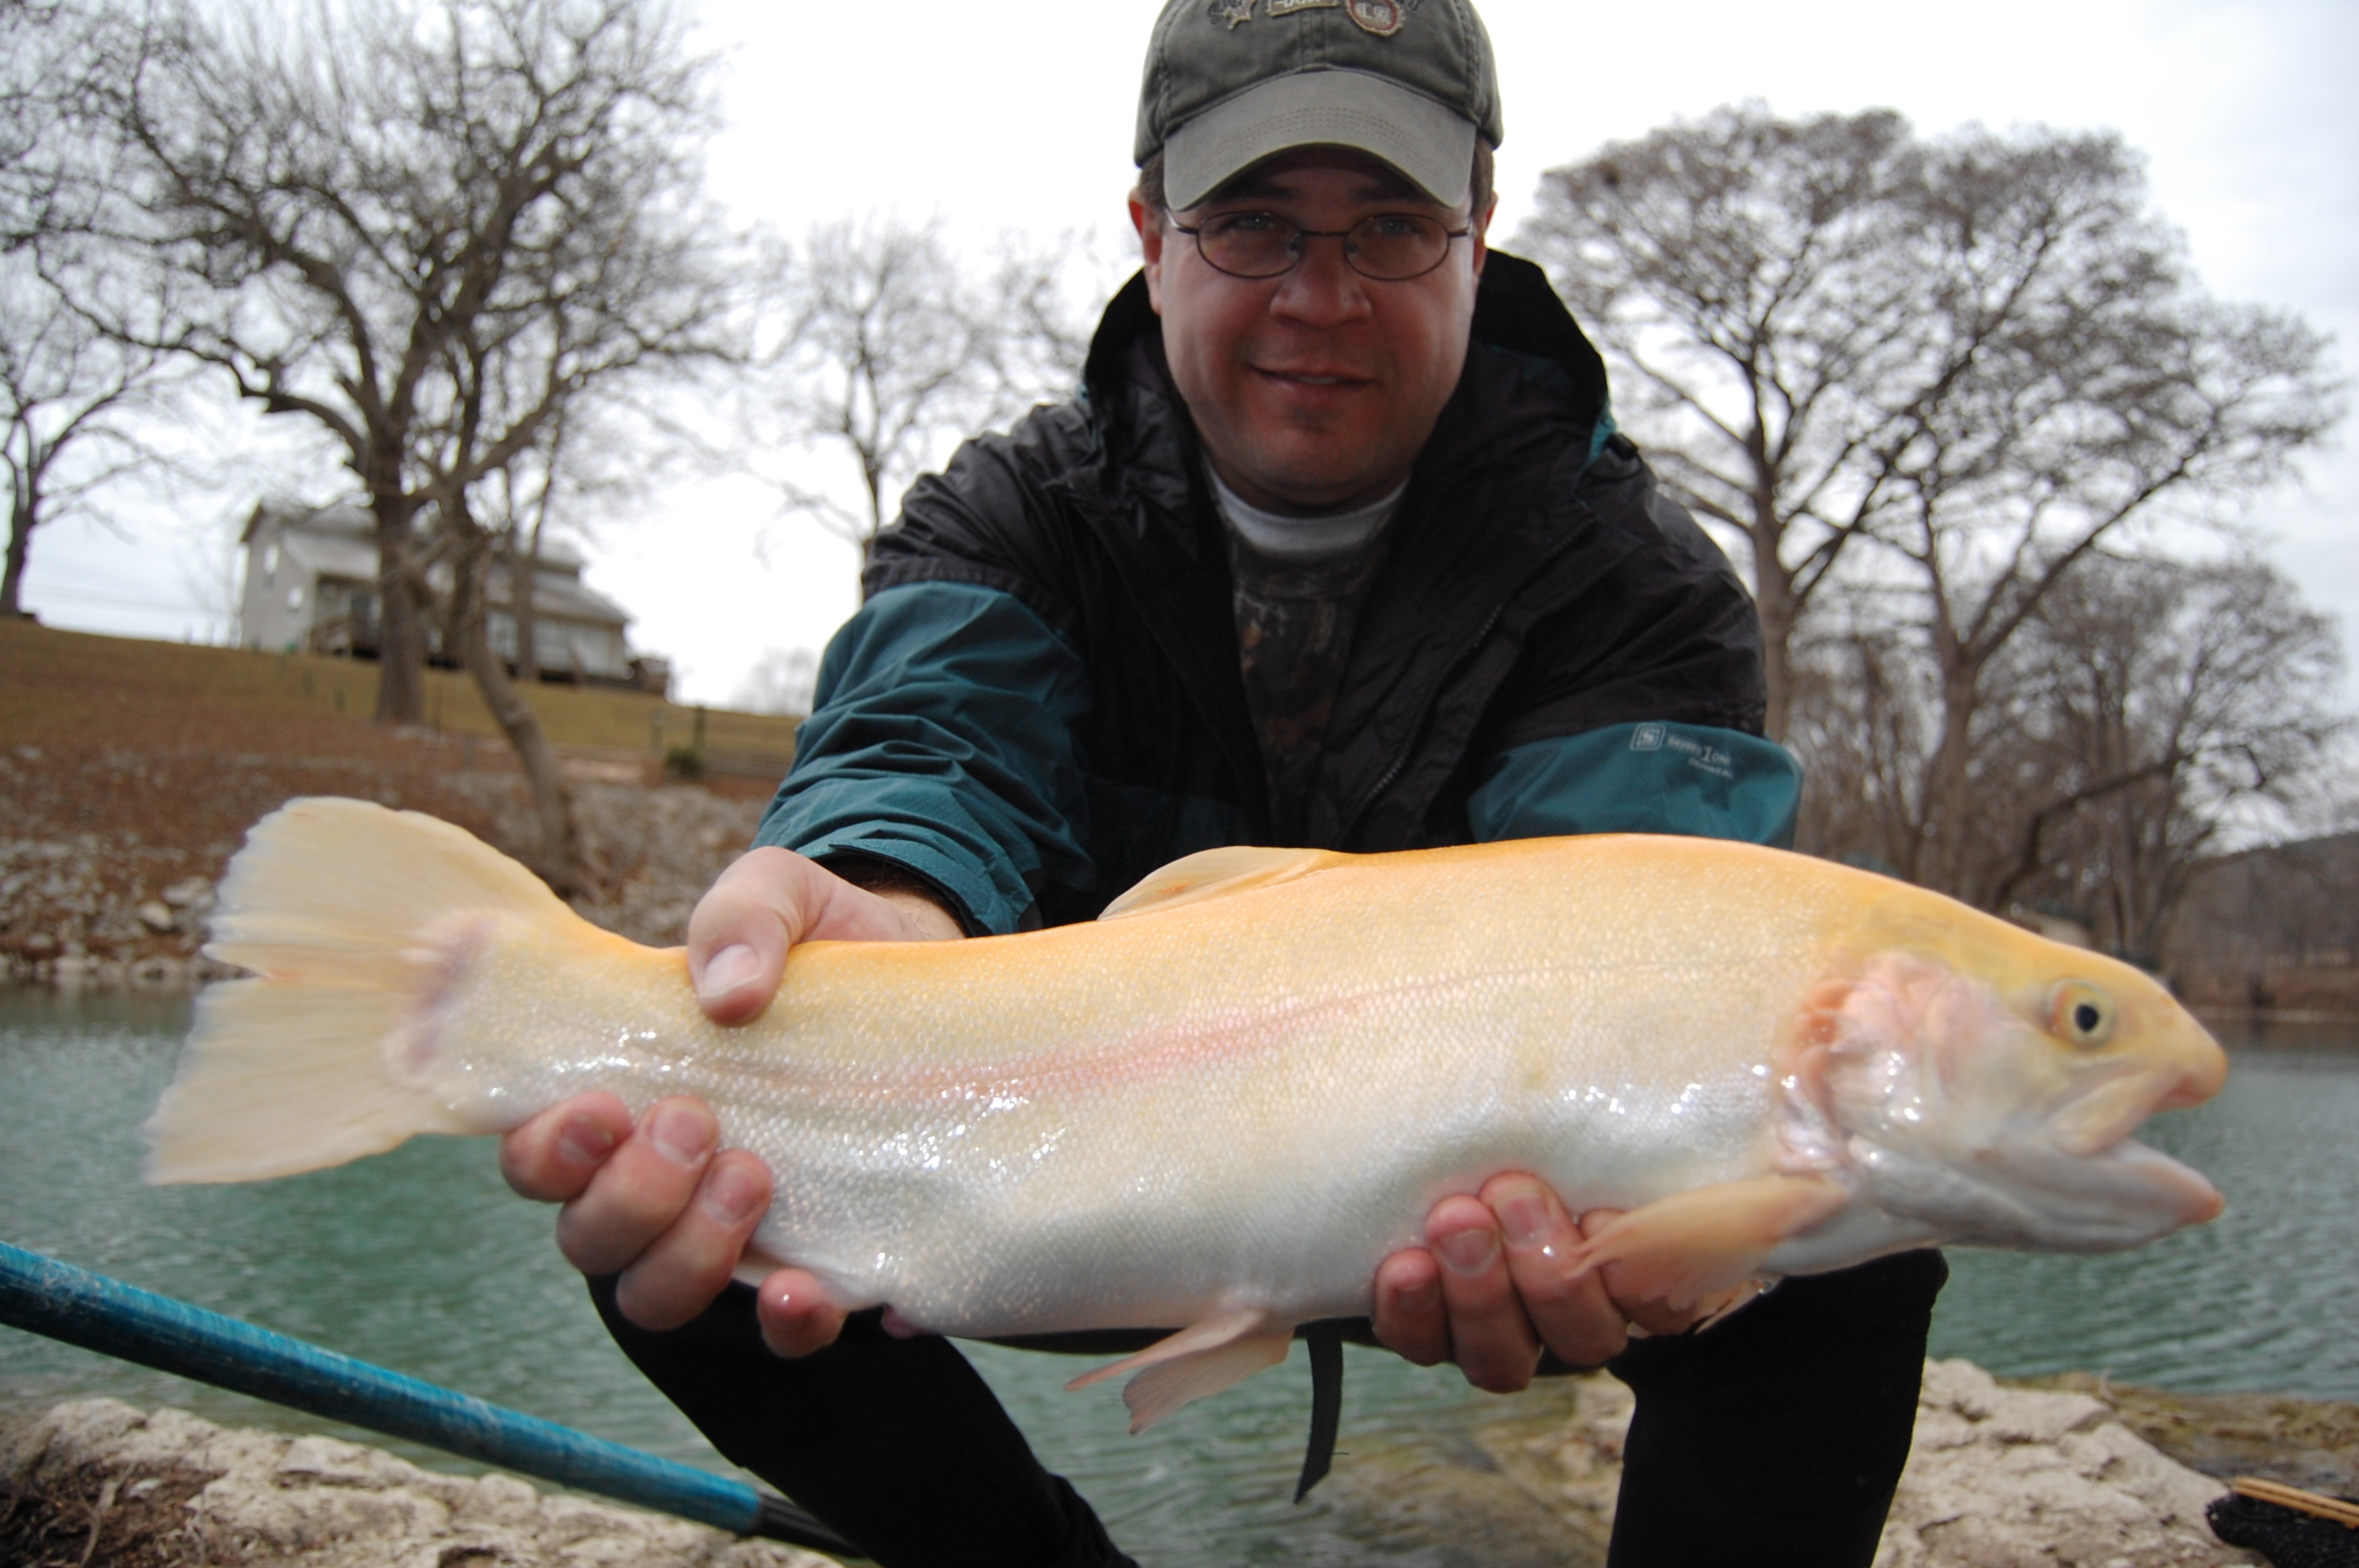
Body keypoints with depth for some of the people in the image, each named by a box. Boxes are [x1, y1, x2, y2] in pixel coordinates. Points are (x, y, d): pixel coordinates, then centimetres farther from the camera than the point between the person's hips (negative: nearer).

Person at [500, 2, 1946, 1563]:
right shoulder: (1012, 521, -6)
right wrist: (883, 911, -53)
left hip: (1468, 1193, -1)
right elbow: (930, 747, -27)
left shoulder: (1636, 579, -11)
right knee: (656, 1217, -18)